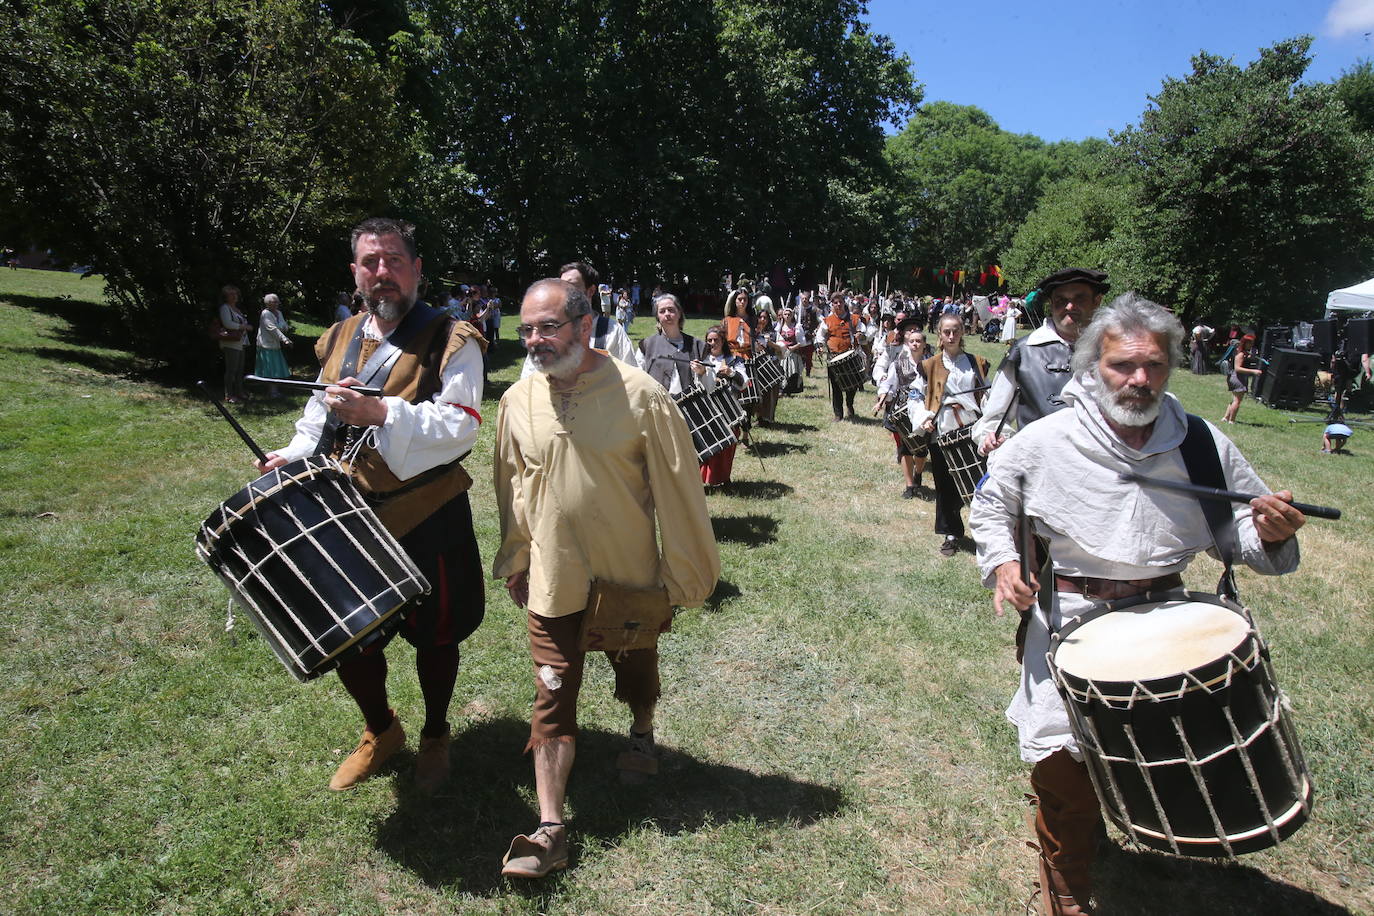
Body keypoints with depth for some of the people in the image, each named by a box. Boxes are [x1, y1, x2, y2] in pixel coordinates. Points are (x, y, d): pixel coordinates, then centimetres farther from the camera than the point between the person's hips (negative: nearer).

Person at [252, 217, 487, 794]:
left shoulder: (451, 342, -10)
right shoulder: (340, 339, 10)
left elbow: (459, 425, -22)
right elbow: (321, 411, 21)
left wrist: (380, 412, -31)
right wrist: (296, 454, 3)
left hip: (426, 521, -5)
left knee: (434, 636, 12)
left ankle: (435, 737, 38)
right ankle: (380, 731, 40)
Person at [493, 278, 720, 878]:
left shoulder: (639, 395, -17)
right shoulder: (517, 401, -5)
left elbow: (678, 490, -11)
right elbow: (511, 491, 9)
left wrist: (683, 574, -6)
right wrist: (514, 561, 15)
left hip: (630, 576, -1)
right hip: (552, 580, 2)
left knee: (636, 674, 22)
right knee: (553, 698, 4)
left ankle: (641, 734, 54)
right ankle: (550, 830, 14)